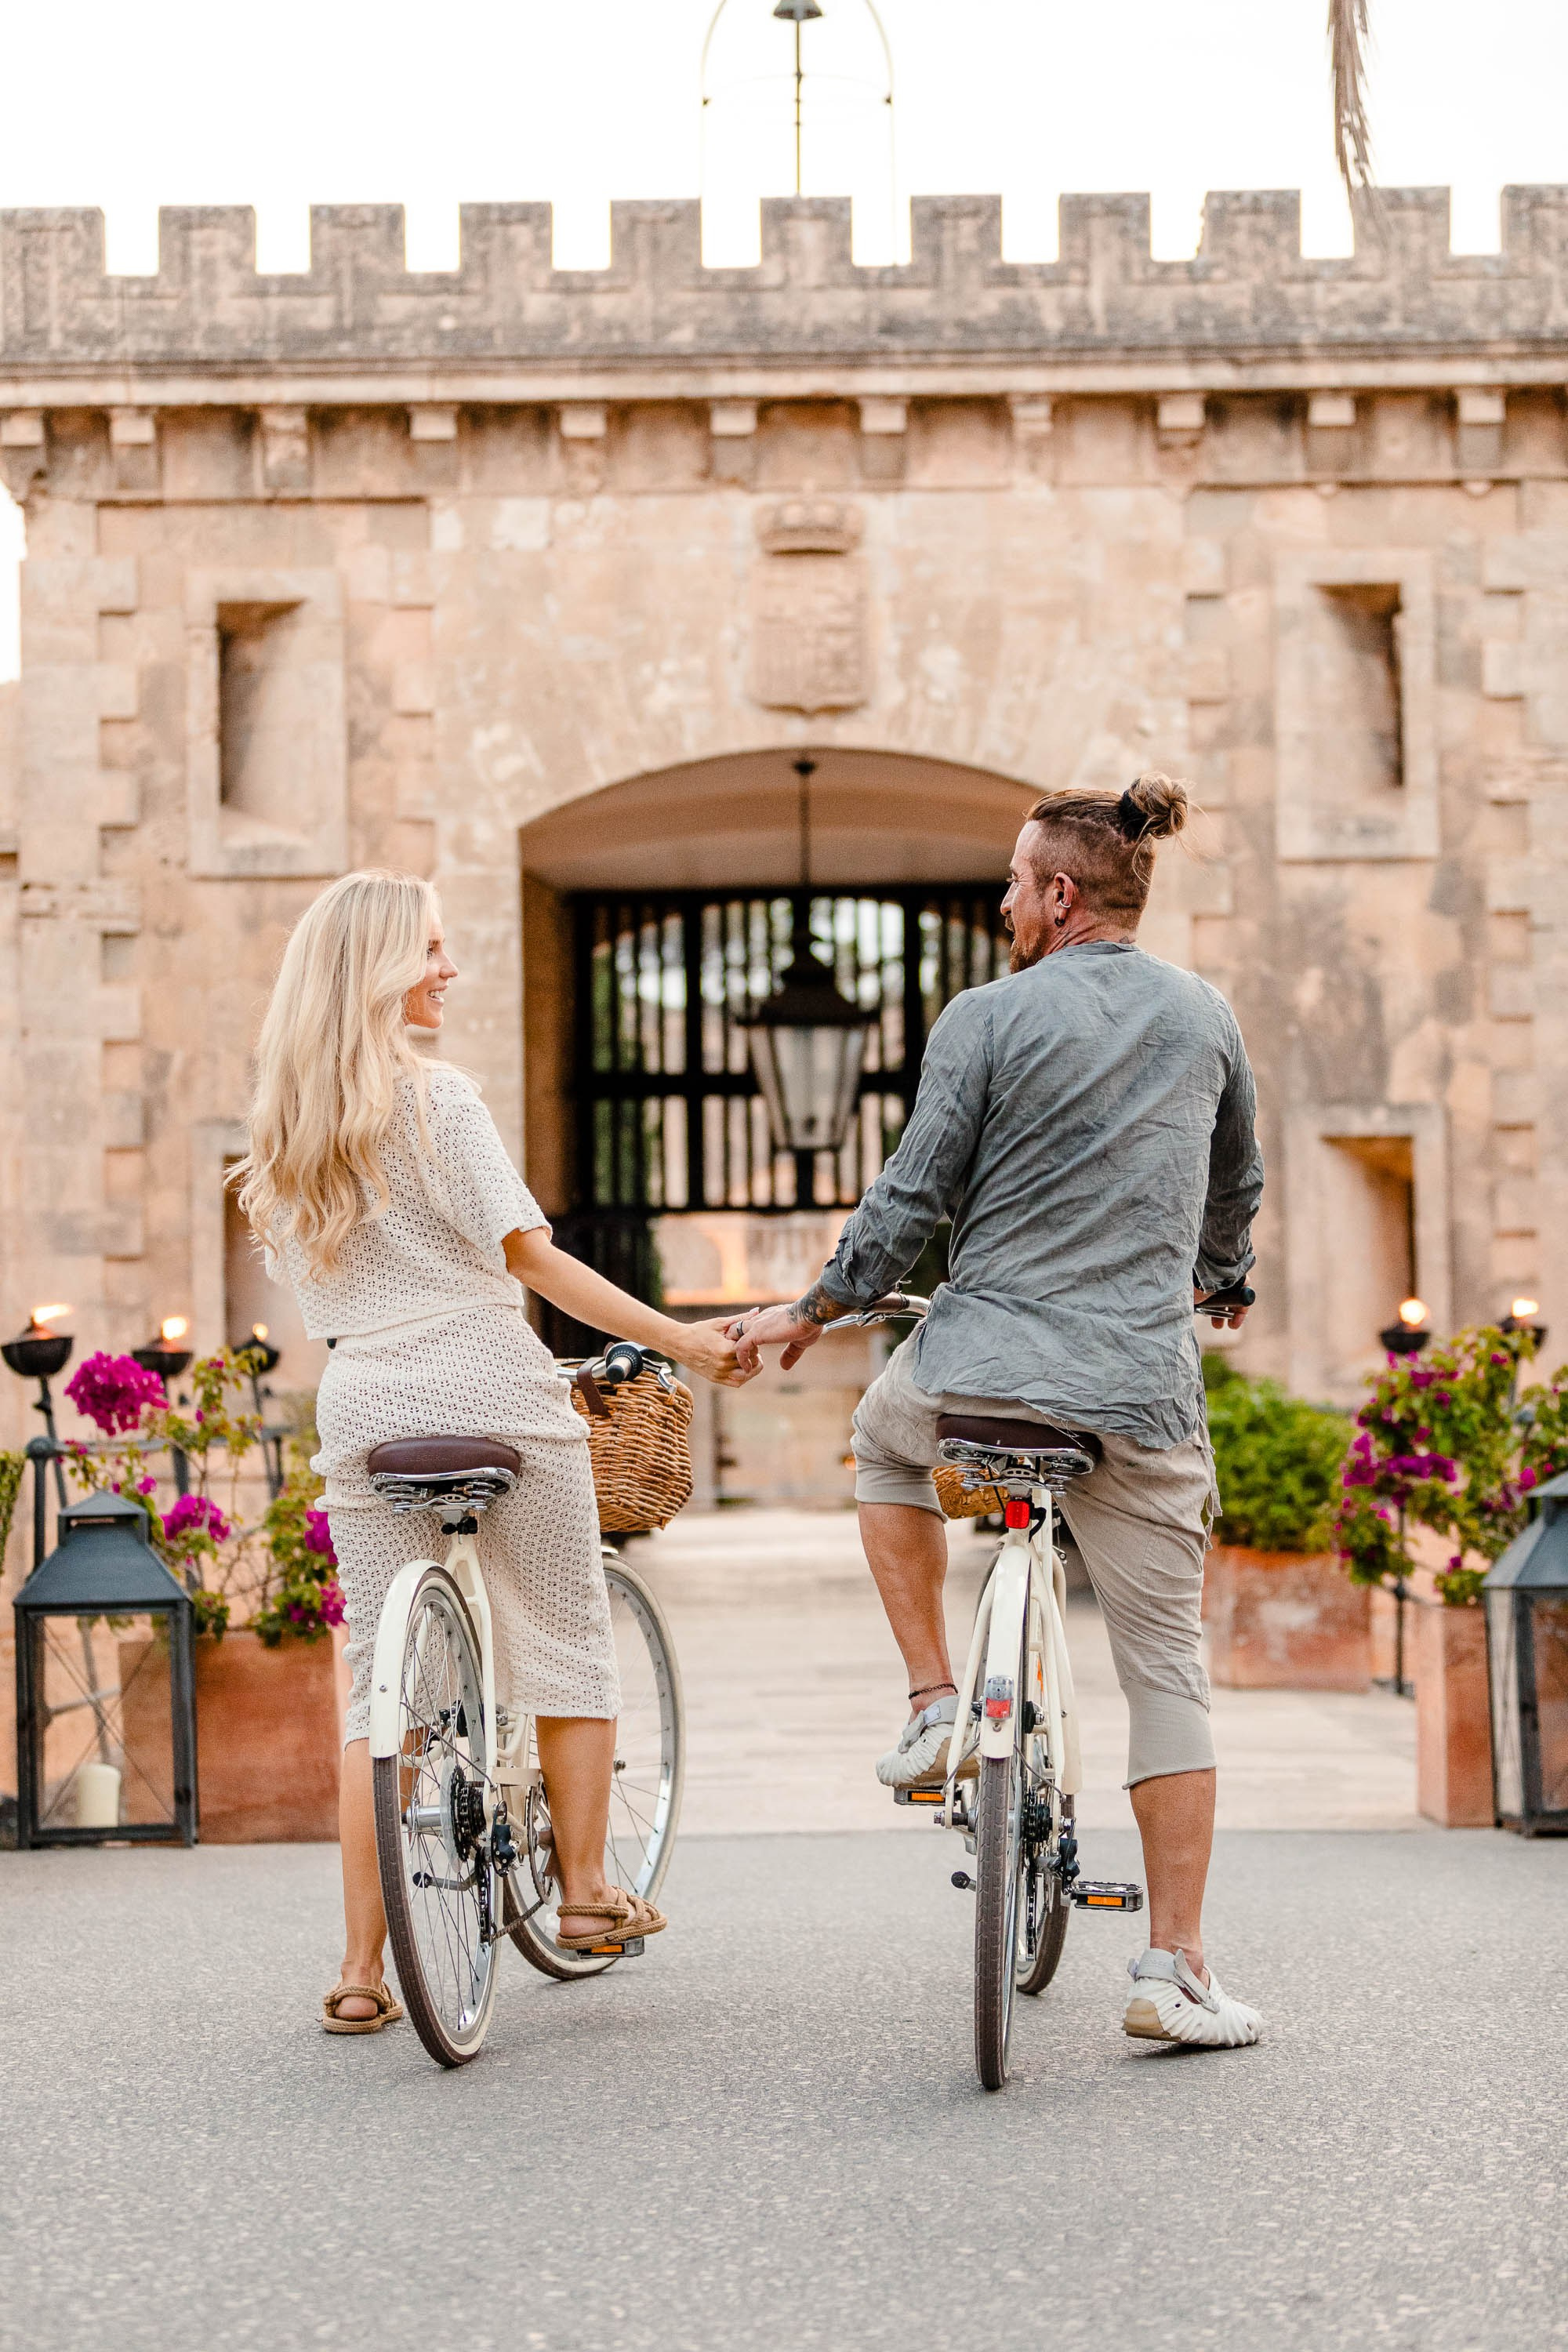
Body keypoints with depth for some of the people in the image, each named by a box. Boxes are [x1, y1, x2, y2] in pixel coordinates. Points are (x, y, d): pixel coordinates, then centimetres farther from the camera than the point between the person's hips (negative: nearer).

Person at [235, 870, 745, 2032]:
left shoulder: (284, 1121, 12)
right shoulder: (434, 1095, -9)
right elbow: (527, 1250, -13)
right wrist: (679, 1337, -11)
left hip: (361, 1404, 6)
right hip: (486, 1386, -5)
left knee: (380, 1680, 6)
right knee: (568, 1643, 13)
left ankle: (362, 1971, 3)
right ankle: (587, 1889, 18)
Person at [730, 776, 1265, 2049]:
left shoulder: (988, 1019, -5)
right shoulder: (1206, 1018, 8)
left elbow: (913, 1197, -4)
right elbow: (1237, 1191, 22)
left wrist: (811, 1310, 10)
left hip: (977, 1369, -2)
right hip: (1142, 1392, 2)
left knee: (886, 1442, 33)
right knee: (1168, 1667, 7)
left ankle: (934, 1703, 20)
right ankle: (1178, 1970, 3)